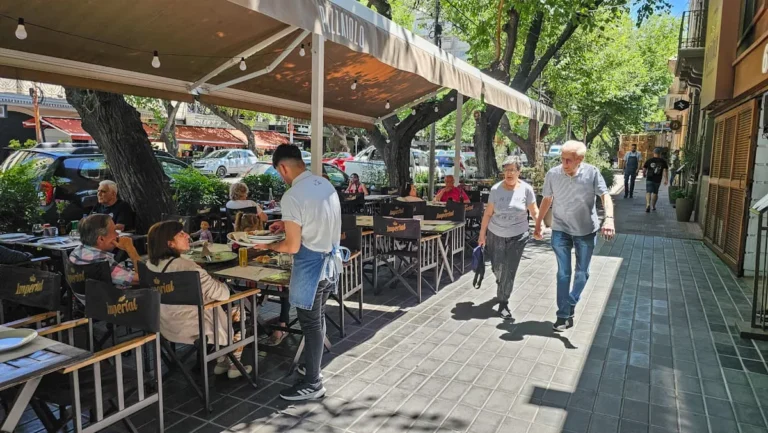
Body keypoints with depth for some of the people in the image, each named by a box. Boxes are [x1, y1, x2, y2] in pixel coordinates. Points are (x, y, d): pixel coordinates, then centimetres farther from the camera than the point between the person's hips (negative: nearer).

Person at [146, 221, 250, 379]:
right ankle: (234, 366, 30)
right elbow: (223, 294, -24)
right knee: (238, 313, 15)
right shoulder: (185, 266, -29)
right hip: (194, 329, -8)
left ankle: (221, 362, 34)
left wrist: (211, 283, 10)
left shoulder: (151, 264, -2)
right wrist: (220, 284, -3)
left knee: (222, 311, 26)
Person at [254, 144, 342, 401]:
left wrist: (268, 246, -1)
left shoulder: (292, 196, -21)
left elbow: (293, 247, -19)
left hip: (311, 265, -8)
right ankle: (313, 367, 39)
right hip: (330, 260, 8)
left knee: (310, 323, 5)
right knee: (317, 318, 22)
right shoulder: (326, 185, 4)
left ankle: (312, 384, 20)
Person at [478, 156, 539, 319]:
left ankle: (503, 303, 13)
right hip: (496, 235, 2)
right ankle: (502, 292, 43)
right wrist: (482, 235, 3)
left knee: (509, 270, -2)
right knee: (497, 268, 9)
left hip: (517, 236, -1)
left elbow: (534, 212, -1)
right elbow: (488, 214, 1)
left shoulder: (526, 189, -8)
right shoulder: (495, 189, -6)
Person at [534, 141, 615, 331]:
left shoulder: (592, 173, -14)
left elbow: (605, 195, -21)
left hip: (586, 230, 0)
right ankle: (564, 315, 9)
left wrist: (609, 218, -39)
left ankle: (572, 303, 38)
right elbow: (547, 200, 2)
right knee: (563, 273, 1)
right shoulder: (552, 174, -11)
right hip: (561, 230, 0)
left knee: (582, 272, 13)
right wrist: (538, 224, 8)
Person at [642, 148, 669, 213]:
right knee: (655, 192, 17)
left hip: (649, 179, -2)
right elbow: (665, 170, -5)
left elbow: (644, 169, 3)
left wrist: (644, 174, 22)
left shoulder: (649, 160, 0)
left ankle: (648, 204, -29)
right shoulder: (663, 161, 2)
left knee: (648, 192, -6)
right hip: (658, 180, 2)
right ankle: (653, 206, 26)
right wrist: (665, 179, -3)